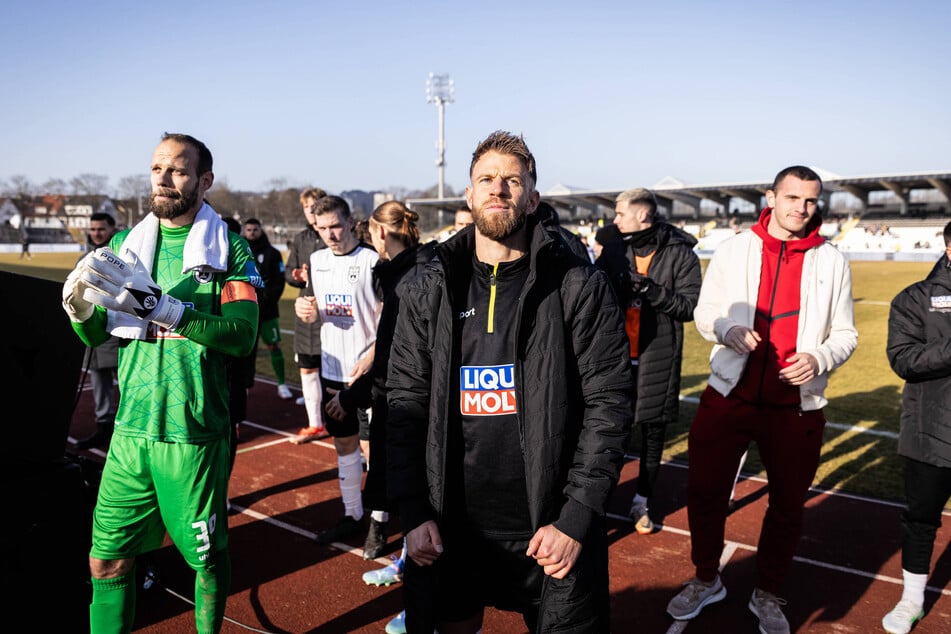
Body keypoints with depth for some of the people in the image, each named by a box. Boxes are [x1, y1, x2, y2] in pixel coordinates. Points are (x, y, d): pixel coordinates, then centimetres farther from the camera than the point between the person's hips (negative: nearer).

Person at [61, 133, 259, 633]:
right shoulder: (124, 245, 9)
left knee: (208, 558, 10)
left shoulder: (227, 247, -5)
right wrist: (79, 307, -13)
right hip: (130, 428, 4)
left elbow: (242, 335, -17)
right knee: (107, 560, 9)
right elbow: (97, 335, 10)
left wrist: (158, 306, -27)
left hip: (195, 434, -3)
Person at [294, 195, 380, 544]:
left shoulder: (372, 261, -11)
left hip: (367, 370, -7)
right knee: (344, 441, 15)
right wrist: (304, 309, -5)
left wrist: (372, 354, -24)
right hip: (332, 368, 7)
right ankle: (352, 514, 28)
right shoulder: (317, 260, 10)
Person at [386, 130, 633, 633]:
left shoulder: (580, 287, -6)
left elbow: (608, 403, -8)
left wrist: (576, 517, -13)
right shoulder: (428, 292, 1)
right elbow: (405, 404, 1)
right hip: (449, 527, 3)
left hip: (551, 528, -2)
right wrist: (413, 513, -4)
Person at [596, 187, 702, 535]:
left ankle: (641, 502, 26)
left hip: (657, 359, -2)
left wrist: (652, 290, -22)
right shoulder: (614, 248, 5)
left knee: (653, 432, 9)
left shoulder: (680, 253, -5)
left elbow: (690, 306, -9)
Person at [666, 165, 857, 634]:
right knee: (705, 492, 7)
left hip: (796, 405, 1)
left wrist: (818, 358, -16)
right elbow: (704, 313, 5)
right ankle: (706, 580, 31)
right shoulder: (734, 249, 2)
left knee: (788, 506, 11)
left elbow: (844, 334, 5)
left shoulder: (831, 262, 3)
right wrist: (728, 329, -17)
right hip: (728, 396, 0)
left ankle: (767, 595, 34)